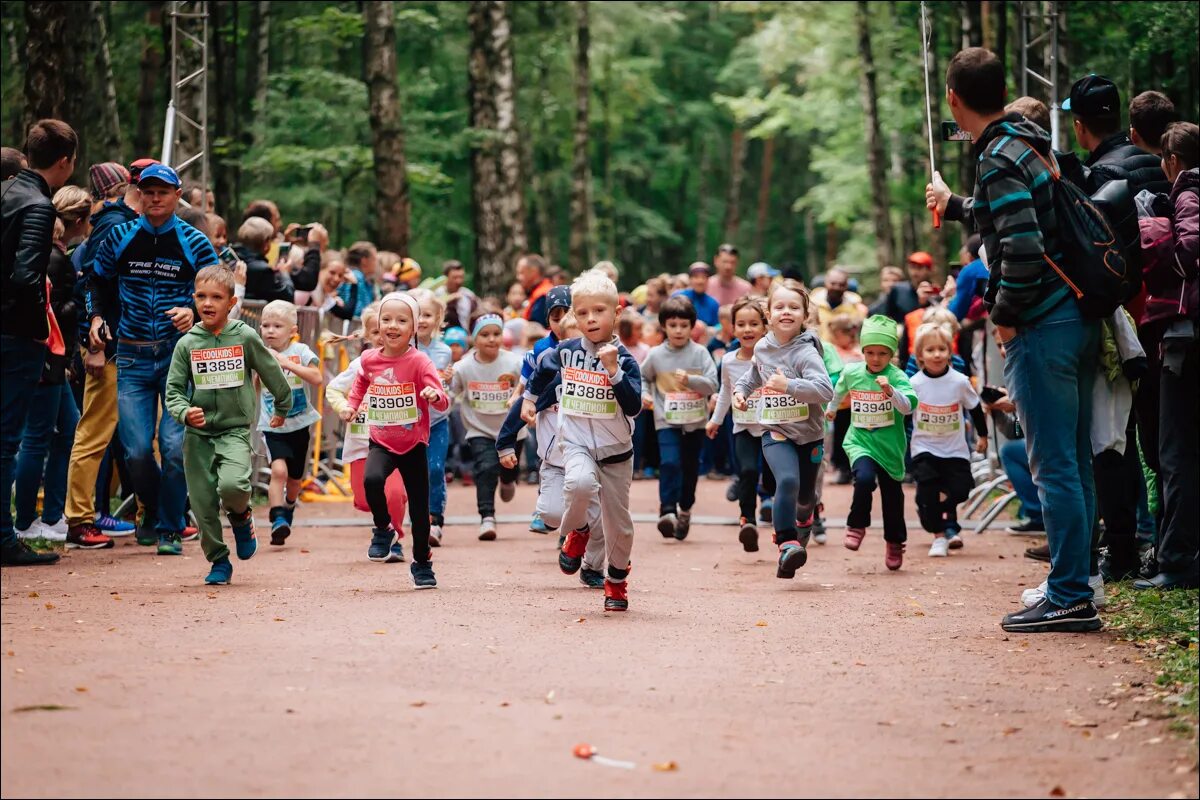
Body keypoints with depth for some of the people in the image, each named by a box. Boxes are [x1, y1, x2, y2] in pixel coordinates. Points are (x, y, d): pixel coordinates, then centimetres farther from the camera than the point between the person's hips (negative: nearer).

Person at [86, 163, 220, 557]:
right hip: (132, 357, 2)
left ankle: (170, 528, 5)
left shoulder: (194, 243, 1)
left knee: (175, 445, -9)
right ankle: (153, 511, 24)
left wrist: (193, 312, -15)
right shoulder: (119, 239, 6)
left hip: (179, 352, -2)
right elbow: (99, 282, 20)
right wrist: (97, 317, 4)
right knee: (136, 450, -3)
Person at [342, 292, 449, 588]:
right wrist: (352, 405, 6)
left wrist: (435, 396, -41)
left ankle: (422, 564, 28)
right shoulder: (369, 360, -4)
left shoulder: (419, 361, -15)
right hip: (381, 443, 1)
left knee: (419, 509, 6)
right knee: (372, 479, -31)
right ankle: (383, 529, -3)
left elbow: (443, 402, -20)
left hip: (414, 445, -1)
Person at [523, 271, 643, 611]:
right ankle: (577, 532, -3)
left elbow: (634, 407, -20)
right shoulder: (565, 351, -2)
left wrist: (613, 370, -28)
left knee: (618, 522, 8)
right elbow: (543, 368, 21)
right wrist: (529, 398, 26)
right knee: (579, 483, -34)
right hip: (577, 443, 0)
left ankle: (617, 582, 31)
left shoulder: (624, 359, -10)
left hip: (616, 449, 0)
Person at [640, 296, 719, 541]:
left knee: (690, 468, 11)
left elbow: (712, 385, -8)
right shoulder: (656, 355, 0)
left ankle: (685, 510, 29)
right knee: (669, 463, -20)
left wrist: (690, 379, -23)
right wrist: (644, 394, -3)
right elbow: (643, 377, 16)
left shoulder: (700, 353, -3)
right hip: (667, 421, -1)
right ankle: (667, 511, -22)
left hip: (695, 422, 1)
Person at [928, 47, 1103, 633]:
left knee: (1055, 467, -6)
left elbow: (1023, 249, -25)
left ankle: (1069, 599, -4)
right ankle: (1073, 592, 19)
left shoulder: (998, 160, -15)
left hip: (1041, 328, -9)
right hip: (1079, 319, 9)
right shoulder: (1030, 144, 15)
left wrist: (1005, 314, -11)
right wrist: (953, 206, 45)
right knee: (1075, 464, 12)